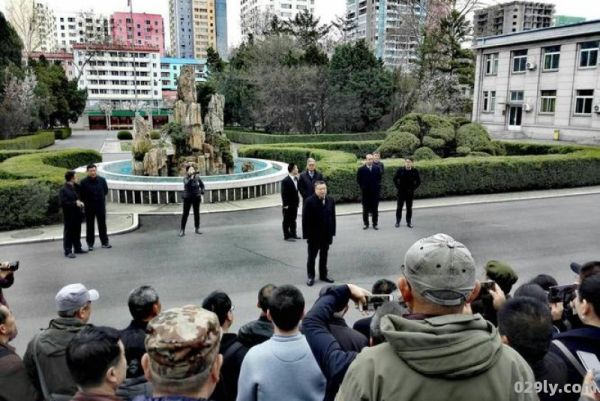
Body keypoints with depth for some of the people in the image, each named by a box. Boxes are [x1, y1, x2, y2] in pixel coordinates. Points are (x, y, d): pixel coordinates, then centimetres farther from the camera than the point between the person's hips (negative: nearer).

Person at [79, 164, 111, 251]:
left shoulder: (102, 180, 0)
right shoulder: (84, 182, -8)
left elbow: (106, 191, 12)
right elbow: (81, 195, -2)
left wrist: (101, 197, 9)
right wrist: (86, 201, 0)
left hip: (101, 206, 2)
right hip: (89, 207, -2)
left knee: (102, 224, 8)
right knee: (89, 225, 5)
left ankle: (104, 242, 16)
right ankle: (90, 244, 13)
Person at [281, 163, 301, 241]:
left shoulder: (296, 179, 5)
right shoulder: (285, 181, -17)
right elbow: (283, 194, -16)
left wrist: (297, 201, 8)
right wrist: (285, 205, -17)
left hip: (295, 204, 7)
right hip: (288, 205, -7)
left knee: (293, 220, 17)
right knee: (287, 221, 4)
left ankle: (293, 234, 29)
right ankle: (287, 236, 12)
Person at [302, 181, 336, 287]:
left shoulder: (330, 200, 1)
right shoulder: (309, 201, -14)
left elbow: (333, 217, 6)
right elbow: (305, 220, -13)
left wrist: (332, 232, 5)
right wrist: (307, 235, -13)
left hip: (326, 234, 4)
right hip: (314, 235, -4)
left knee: (324, 256, 16)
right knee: (312, 256, 9)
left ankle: (323, 275, 29)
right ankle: (311, 276, 21)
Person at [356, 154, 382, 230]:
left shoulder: (377, 169, 3)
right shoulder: (361, 169, -3)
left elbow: (379, 178, 11)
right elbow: (358, 179, 2)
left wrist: (378, 186, 3)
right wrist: (362, 186, -1)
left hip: (375, 192, 1)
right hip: (365, 192, -1)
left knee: (375, 209, 5)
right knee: (365, 209, 7)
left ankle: (375, 224, 13)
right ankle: (365, 223, 17)